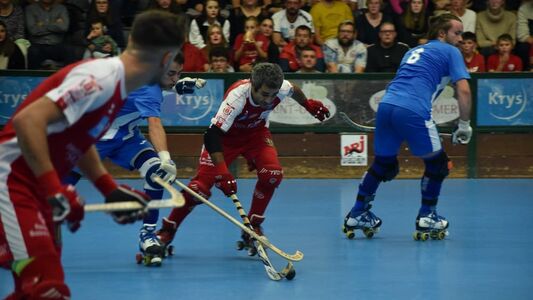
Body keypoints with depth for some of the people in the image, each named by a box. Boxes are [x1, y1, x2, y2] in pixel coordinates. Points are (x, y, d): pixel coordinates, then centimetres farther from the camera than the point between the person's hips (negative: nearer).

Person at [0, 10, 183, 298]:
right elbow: (27, 120, -29)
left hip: (36, 187, 11)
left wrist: (111, 191, 19)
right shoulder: (103, 78, -21)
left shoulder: (115, 82, 8)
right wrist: (55, 190, -30)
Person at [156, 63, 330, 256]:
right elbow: (212, 135, -44)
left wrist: (309, 105, 21)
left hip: (255, 132, 4)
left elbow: (293, 90, 3)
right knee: (200, 186, -14)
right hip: (225, 135, -4)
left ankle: (253, 227, -2)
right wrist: (222, 172, -52)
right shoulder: (237, 97, -40)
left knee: (272, 174, -21)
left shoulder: (282, 88, -26)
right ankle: (167, 230, 5)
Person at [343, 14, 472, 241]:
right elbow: (463, 90, 0)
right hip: (413, 111, -7)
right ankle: (426, 218, 16)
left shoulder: (414, 52, 31)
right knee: (437, 164, 12)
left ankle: (356, 215, 25)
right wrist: (464, 126, 7)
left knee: (383, 165, 22)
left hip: (386, 104, 7)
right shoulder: (450, 52, 11)